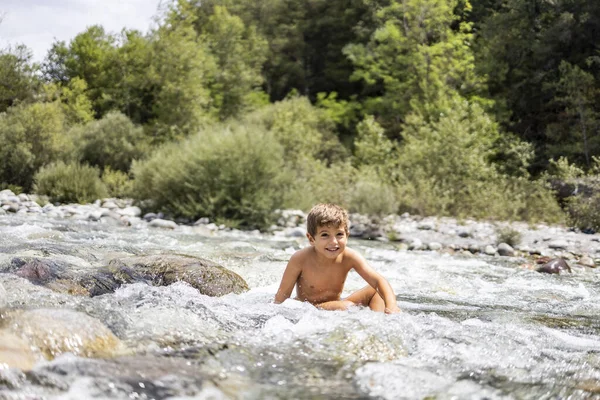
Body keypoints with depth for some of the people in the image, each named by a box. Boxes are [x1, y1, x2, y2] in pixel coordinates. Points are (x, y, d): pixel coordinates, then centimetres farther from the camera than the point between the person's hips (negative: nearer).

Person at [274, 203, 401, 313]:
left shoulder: (349, 257, -15)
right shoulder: (301, 259, -22)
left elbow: (379, 281, -22)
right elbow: (283, 294, -13)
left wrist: (391, 305, -37)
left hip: (336, 308, 5)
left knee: (375, 291, -3)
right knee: (345, 306, -32)